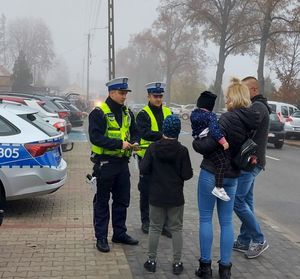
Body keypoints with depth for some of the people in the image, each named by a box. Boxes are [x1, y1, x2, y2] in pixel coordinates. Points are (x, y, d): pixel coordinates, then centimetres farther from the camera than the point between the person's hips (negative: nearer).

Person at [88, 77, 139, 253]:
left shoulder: (127, 113, 11)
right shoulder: (99, 113, -10)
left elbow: (135, 132, 19)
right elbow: (95, 137, -20)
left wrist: (134, 142, -4)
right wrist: (119, 143, -25)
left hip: (123, 163, 7)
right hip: (105, 163, -7)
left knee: (122, 200, 14)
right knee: (102, 202, 4)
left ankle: (120, 233, 28)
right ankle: (101, 237, 13)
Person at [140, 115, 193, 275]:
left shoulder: (153, 148, -8)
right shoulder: (182, 150, -11)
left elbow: (143, 169, -10)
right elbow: (187, 175, -10)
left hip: (156, 196, 1)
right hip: (176, 197, -1)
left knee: (155, 228, 12)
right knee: (176, 229, 10)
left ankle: (151, 261, 19)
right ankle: (177, 263, 14)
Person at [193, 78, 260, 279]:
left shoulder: (228, 118, -19)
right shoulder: (253, 121, 3)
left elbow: (207, 146, -20)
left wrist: (195, 142, -2)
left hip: (212, 173, -6)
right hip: (232, 176, 6)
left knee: (205, 219, 6)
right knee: (227, 221, 13)